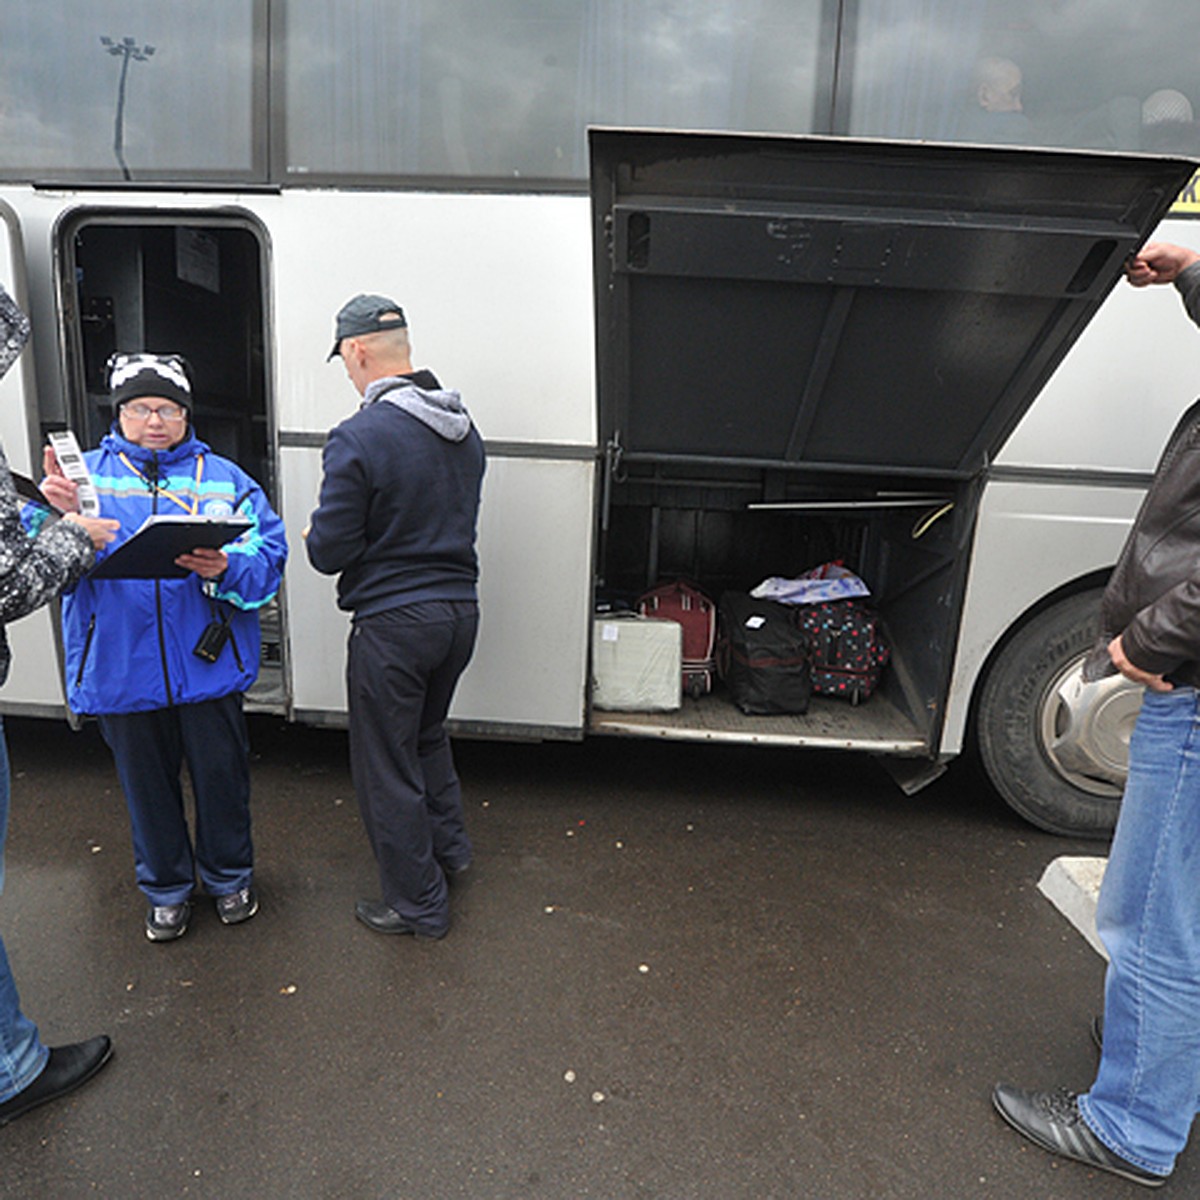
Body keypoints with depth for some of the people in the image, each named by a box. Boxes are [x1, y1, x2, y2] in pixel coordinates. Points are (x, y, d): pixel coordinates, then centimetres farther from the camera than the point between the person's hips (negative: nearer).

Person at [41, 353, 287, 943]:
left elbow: (269, 557, -5)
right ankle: (166, 888, 40)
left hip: (207, 666, -1)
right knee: (146, 784, 17)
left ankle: (228, 875, 37)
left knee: (221, 776, 11)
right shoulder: (85, 474, 5)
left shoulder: (223, 478, 3)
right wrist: (57, 515, -26)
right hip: (121, 668, 1)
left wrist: (227, 569, -26)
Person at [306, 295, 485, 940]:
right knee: (427, 733, 29)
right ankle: (449, 845, 43)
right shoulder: (464, 428, 4)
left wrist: (315, 536, 6)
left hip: (393, 621, -7)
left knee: (386, 764, 10)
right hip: (460, 606, 7)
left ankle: (418, 903, 23)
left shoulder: (358, 438, -18)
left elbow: (329, 552, -15)